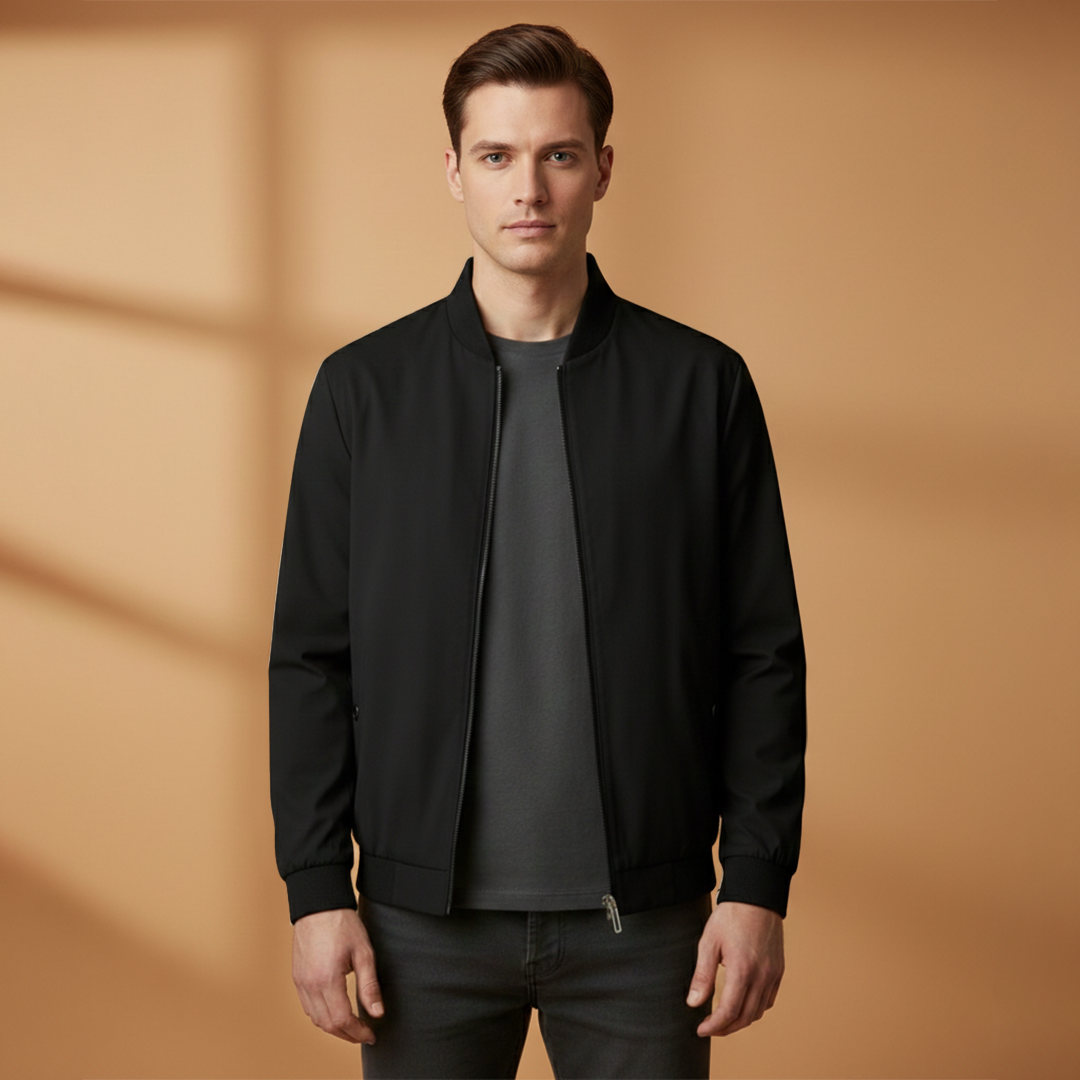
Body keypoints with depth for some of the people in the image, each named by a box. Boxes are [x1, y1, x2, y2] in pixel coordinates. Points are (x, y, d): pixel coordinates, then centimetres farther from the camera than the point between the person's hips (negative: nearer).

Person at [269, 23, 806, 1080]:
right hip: (426, 914, 1)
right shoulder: (363, 388, 3)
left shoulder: (702, 384, 1)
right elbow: (312, 658, 3)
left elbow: (764, 656, 2)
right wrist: (315, 888, -3)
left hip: (641, 915, 0)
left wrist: (758, 882, -4)